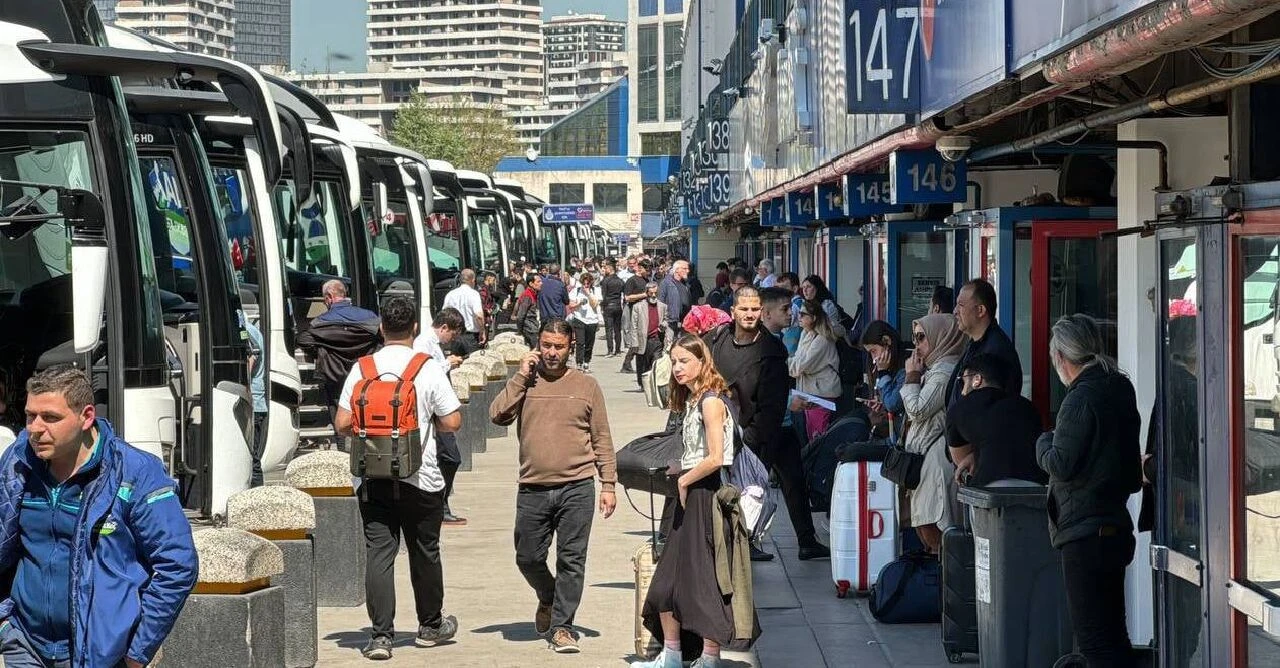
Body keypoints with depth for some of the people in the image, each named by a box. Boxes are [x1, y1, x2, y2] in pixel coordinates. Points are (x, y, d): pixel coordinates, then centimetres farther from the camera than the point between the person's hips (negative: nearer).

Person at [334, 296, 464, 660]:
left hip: (373, 478, 1)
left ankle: (380, 635, -5)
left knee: (378, 554, 2)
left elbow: (343, 424, -2)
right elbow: (452, 422, -6)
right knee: (424, 553, 14)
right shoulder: (428, 370, -7)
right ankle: (431, 626, 29)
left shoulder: (362, 370, -1)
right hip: (421, 479, -1)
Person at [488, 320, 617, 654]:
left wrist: (608, 485, 2)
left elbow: (602, 439, 7)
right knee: (528, 558, 8)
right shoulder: (524, 382, 8)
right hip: (533, 488, 1)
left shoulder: (586, 385, 5)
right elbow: (497, 414, -7)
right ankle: (548, 598, 36)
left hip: (576, 488, -1)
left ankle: (562, 625, 8)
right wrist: (521, 377, -8)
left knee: (571, 560, -1)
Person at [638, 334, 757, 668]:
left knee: (706, 582, -3)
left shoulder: (711, 401, -14)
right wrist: (680, 470, 8)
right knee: (667, 580, 12)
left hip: (706, 496, -10)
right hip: (689, 497, 10)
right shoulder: (690, 400, 14)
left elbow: (715, 459, -21)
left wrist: (684, 479, -10)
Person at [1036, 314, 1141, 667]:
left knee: (1094, 637, -8)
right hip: (1115, 525, 10)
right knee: (1111, 634, 15)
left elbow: (1061, 464, -16)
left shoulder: (1081, 399, -16)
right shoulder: (1119, 390, 13)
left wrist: (1044, 443, 2)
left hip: (1086, 534, -10)